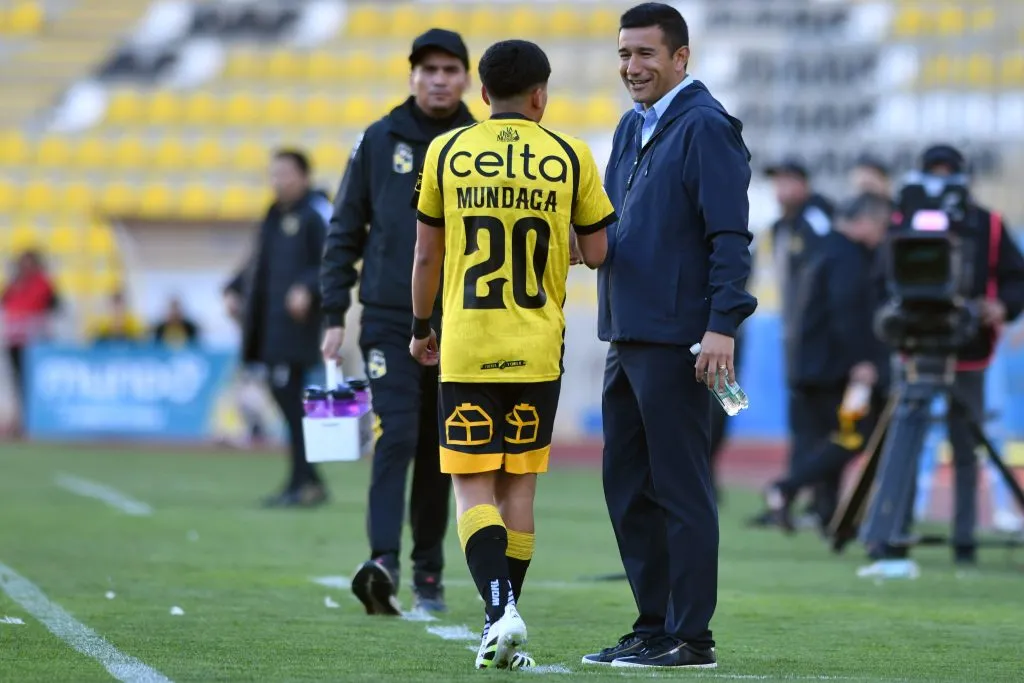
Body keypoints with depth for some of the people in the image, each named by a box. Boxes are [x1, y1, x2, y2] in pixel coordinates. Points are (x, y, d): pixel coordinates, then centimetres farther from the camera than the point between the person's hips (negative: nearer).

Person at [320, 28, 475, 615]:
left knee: (439, 452, 8)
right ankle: (384, 562, -25)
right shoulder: (380, 142, 3)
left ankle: (429, 573, 18)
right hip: (389, 319, -2)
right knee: (395, 436, -15)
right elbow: (345, 231, 6)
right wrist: (335, 316, 0)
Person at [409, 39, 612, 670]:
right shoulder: (569, 157, 0)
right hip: (538, 352, 1)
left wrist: (421, 327, 21)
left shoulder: (446, 153, 0)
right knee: (518, 486, 11)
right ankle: (505, 629, 12)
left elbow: (426, 254, 7)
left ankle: (499, 607, -21)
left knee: (474, 487, 0)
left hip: (466, 351, -1)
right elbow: (597, 253, 4)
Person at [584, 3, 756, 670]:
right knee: (628, 486, 12)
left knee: (681, 489, -5)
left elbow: (730, 236, -15)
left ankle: (691, 637, -1)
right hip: (629, 336, 9)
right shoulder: (633, 127, 18)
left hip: (675, 339, -9)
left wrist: (722, 326, -21)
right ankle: (653, 625, 20)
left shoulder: (706, 126, -10)